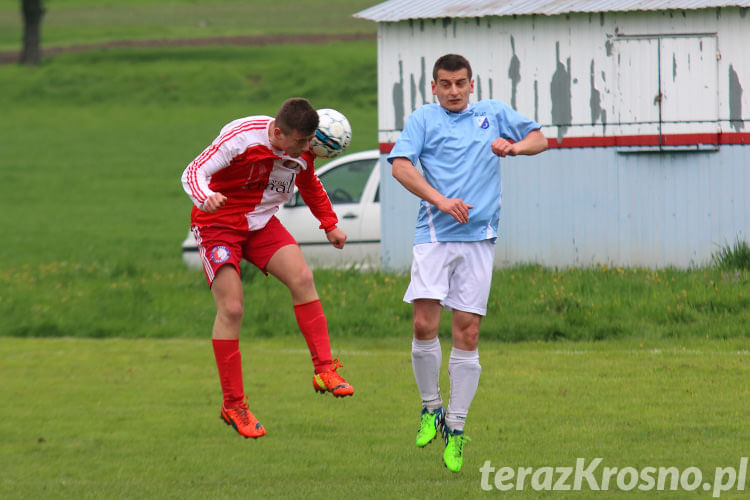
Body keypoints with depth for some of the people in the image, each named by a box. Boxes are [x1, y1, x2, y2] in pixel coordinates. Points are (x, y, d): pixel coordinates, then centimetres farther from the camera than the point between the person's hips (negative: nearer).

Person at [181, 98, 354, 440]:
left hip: (262, 224, 5)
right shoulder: (241, 137, -27)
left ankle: (324, 370, -13)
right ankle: (233, 405, -4)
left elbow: (309, 185, 17)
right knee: (231, 308, -13)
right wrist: (206, 198, -46)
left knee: (302, 277, -18)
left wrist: (329, 224, 12)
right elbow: (193, 173, -26)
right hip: (218, 225, -5)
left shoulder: (303, 151, -7)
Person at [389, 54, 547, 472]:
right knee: (425, 324, -13)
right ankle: (431, 408, 8)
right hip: (435, 234, -1)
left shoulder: (494, 113, 16)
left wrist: (515, 146, -5)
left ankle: (456, 429, 4)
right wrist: (440, 200, -17)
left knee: (467, 332, -2)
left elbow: (540, 139, 18)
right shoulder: (424, 119, 8)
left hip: (478, 237, 1)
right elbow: (400, 166, -5)